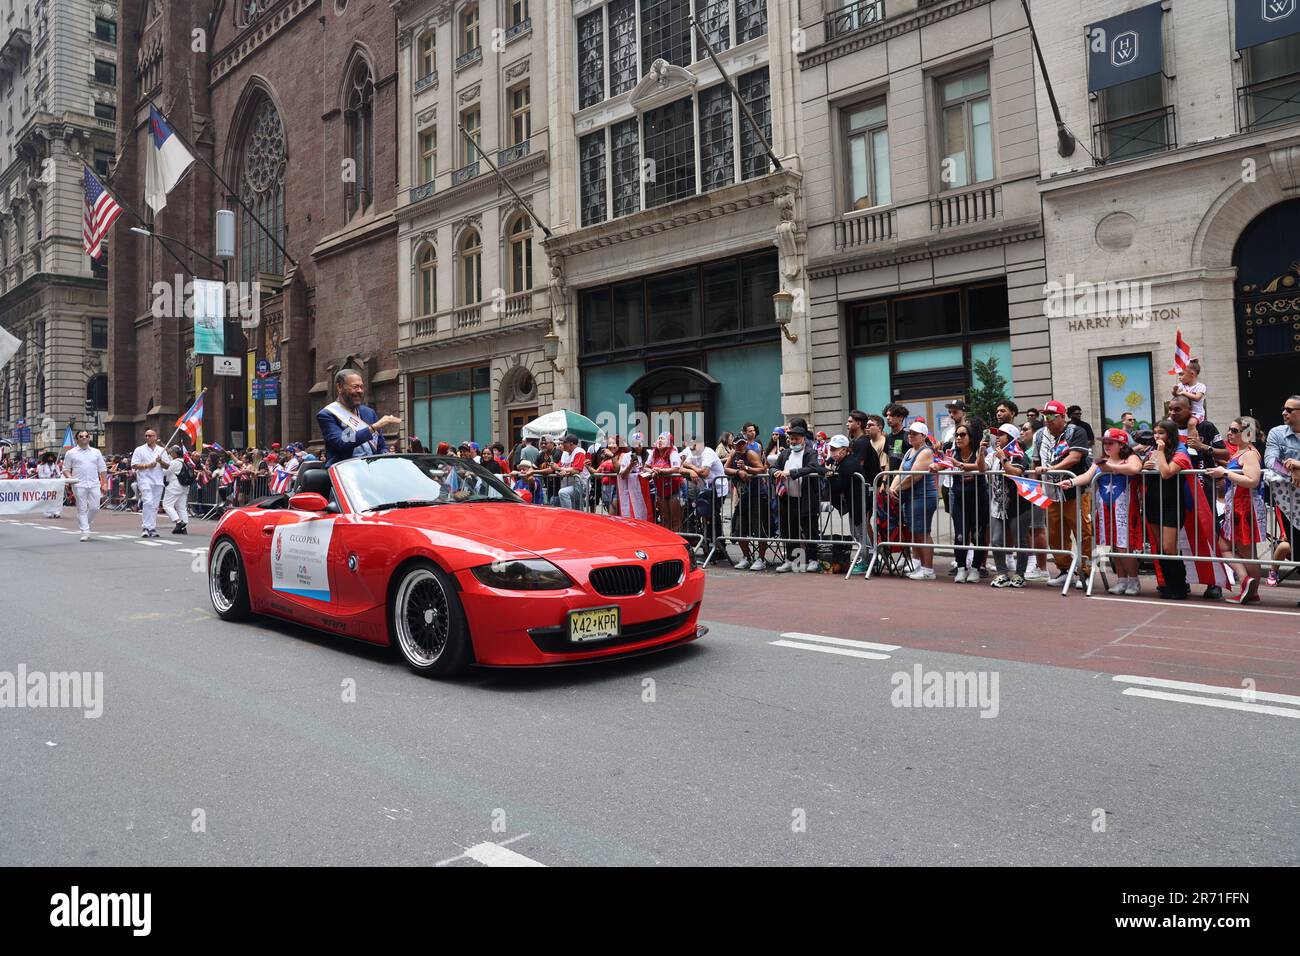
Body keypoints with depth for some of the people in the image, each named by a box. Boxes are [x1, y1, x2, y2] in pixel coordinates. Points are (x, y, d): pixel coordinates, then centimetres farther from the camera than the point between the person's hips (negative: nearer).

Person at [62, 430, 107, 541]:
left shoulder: (96, 452, 14)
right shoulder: (70, 453, 8)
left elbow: (102, 469, 14)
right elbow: (66, 469, 9)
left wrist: (104, 483, 6)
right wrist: (69, 477, -12)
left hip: (94, 484, 2)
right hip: (79, 485, -2)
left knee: (94, 508, -2)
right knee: (82, 509, -1)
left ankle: (87, 522, 26)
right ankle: (85, 532, 1)